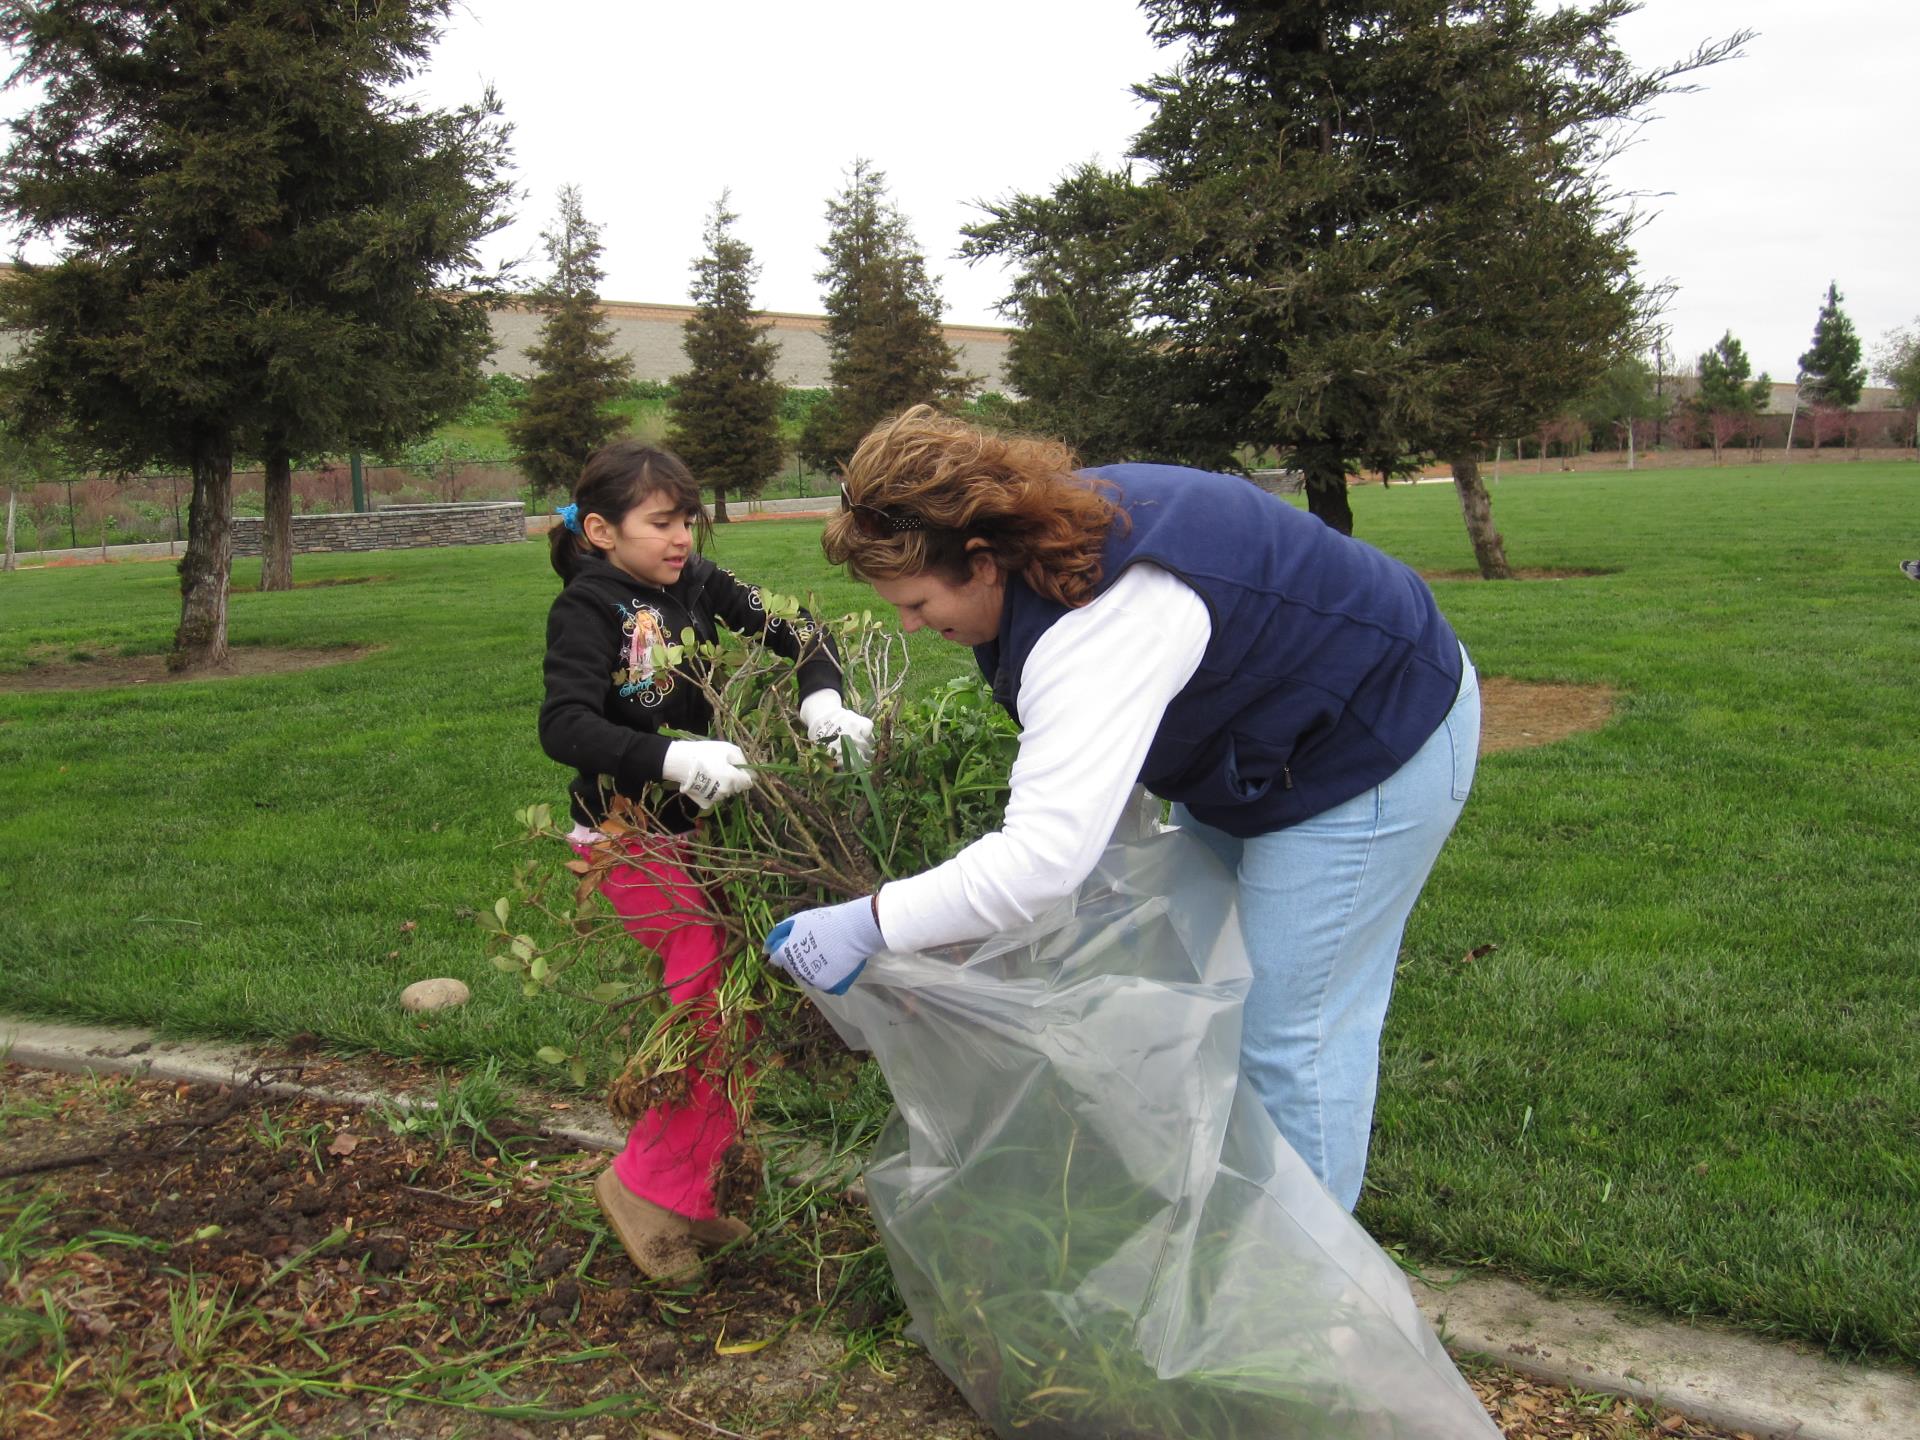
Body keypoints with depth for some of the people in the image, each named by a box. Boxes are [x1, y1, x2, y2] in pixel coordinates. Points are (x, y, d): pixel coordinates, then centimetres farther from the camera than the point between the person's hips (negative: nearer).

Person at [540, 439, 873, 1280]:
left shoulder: (698, 586, 3)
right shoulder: (588, 608, -14)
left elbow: (792, 631, 2)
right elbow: (564, 726, -27)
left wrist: (821, 698, -20)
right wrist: (672, 759, -41)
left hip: (699, 824, 7)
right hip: (628, 838, -6)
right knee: (715, 994, -16)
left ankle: (688, 1191, 24)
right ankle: (652, 1183, 1)